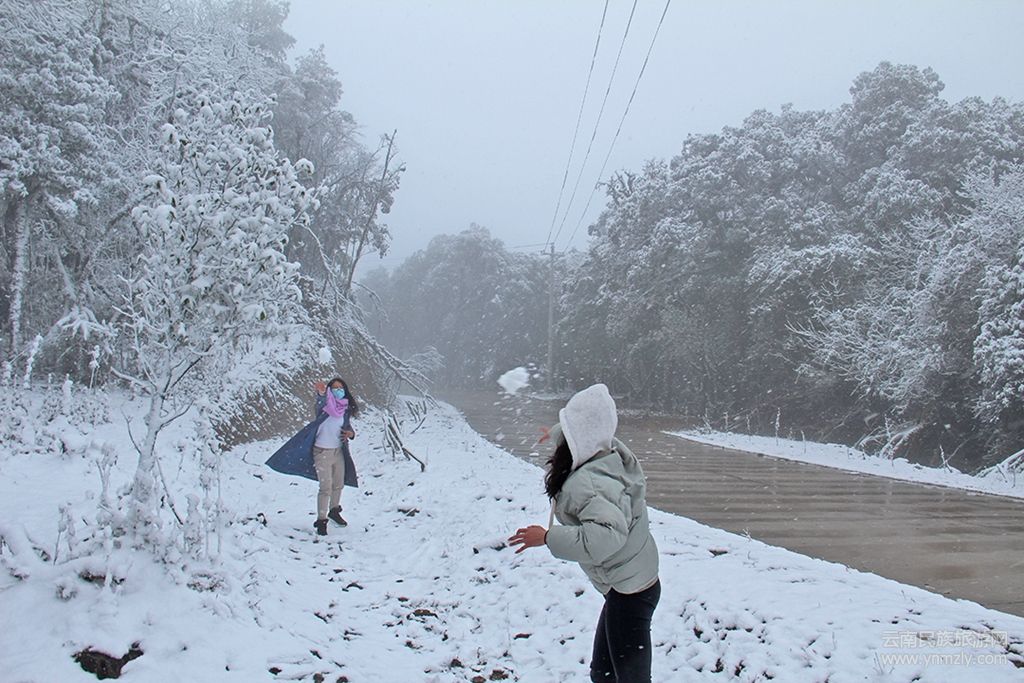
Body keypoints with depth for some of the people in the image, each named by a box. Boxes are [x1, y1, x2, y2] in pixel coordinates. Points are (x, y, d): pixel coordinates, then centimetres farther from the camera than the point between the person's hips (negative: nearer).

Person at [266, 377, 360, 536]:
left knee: (338, 484, 20)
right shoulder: (326, 405, -14)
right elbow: (321, 403, -40)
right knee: (325, 488, -8)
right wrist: (321, 393, -63)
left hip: (339, 451, 6)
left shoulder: (345, 409, 2)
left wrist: (350, 433, -7)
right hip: (322, 452, -6)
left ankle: (334, 511, 42)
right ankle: (321, 520, 4)